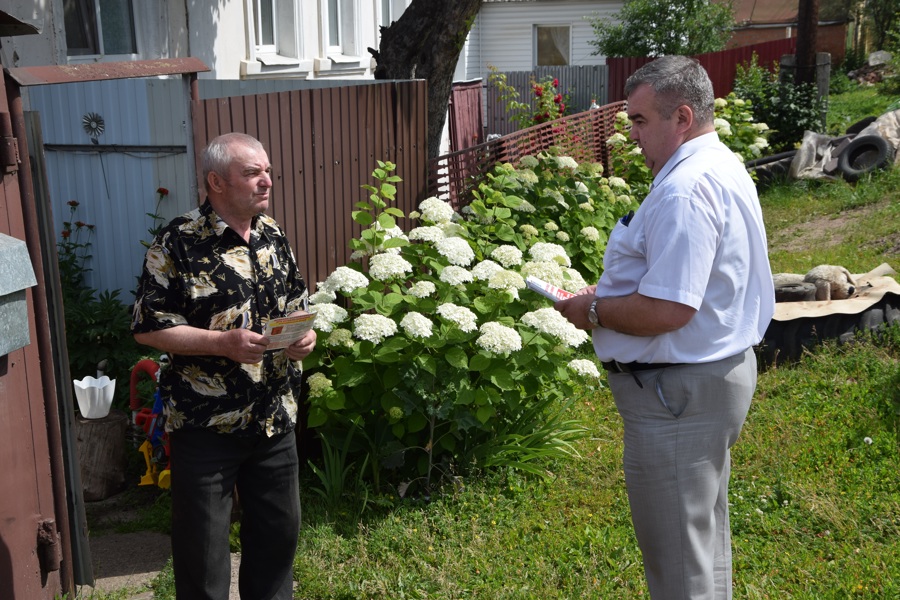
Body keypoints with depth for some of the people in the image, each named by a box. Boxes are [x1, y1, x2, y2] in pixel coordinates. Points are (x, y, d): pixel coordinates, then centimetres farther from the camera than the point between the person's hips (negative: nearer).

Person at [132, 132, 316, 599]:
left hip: (275, 419, 6)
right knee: (203, 547, 7)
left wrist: (303, 335, -5)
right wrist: (223, 342, -23)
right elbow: (147, 327, -13)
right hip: (206, 424, -5)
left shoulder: (273, 236, 7)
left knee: (279, 531, 18)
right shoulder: (178, 244, -13)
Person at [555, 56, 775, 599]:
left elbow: (667, 310, -31)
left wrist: (593, 310, -14)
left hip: (678, 392, -11)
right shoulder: (725, 168, 11)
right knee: (704, 531, 26)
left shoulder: (685, 191, -25)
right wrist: (613, 292, 12)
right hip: (724, 369, 11)